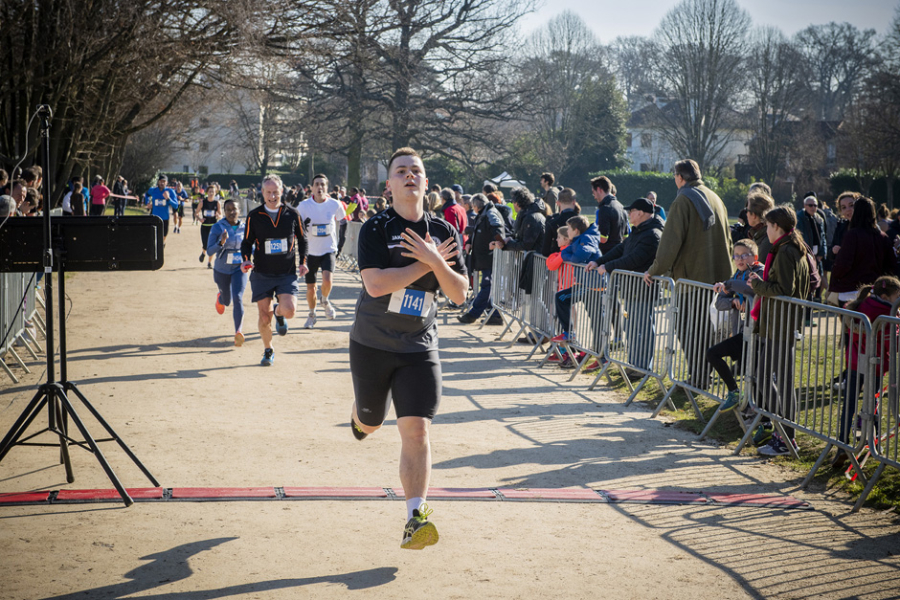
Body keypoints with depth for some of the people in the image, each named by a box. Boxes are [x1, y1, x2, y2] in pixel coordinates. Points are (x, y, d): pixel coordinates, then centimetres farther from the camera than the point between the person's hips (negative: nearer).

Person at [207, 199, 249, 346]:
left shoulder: (244, 227, -3)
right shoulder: (217, 227, -11)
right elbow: (209, 251, -14)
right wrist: (221, 243, -31)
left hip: (239, 269, 0)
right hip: (222, 270, 0)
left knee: (238, 298, -19)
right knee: (227, 300, 17)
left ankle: (238, 332, -26)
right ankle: (220, 298, 57)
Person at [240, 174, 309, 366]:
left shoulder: (292, 214, 2)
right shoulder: (254, 216, 0)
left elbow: (302, 240, 15)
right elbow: (247, 242, 8)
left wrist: (302, 262, 5)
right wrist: (246, 260, -11)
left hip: (287, 273, 0)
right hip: (261, 274, 0)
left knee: (288, 311, -21)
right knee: (264, 318, 1)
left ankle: (278, 313, 18)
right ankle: (268, 350, 27)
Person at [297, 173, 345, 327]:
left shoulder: (335, 204, -5)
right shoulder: (304, 205, -8)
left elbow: (339, 220, 15)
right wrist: (302, 226, -20)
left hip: (328, 249, -1)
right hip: (310, 251, 1)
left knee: (327, 280, -23)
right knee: (310, 287, 6)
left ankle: (325, 301, 10)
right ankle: (312, 315, 32)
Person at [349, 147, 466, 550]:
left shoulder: (443, 232, 1)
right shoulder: (376, 229, -9)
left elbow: (460, 295, -1)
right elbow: (375, 283, -23)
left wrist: (436, 262, -18)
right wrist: (425, 264, -20)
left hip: (420, 348, 1)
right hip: (372, 346, -1)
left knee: (416, 429, -10)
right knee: (370, 424, 17)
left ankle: (415, 519, -8)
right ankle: (359, 414, 55)